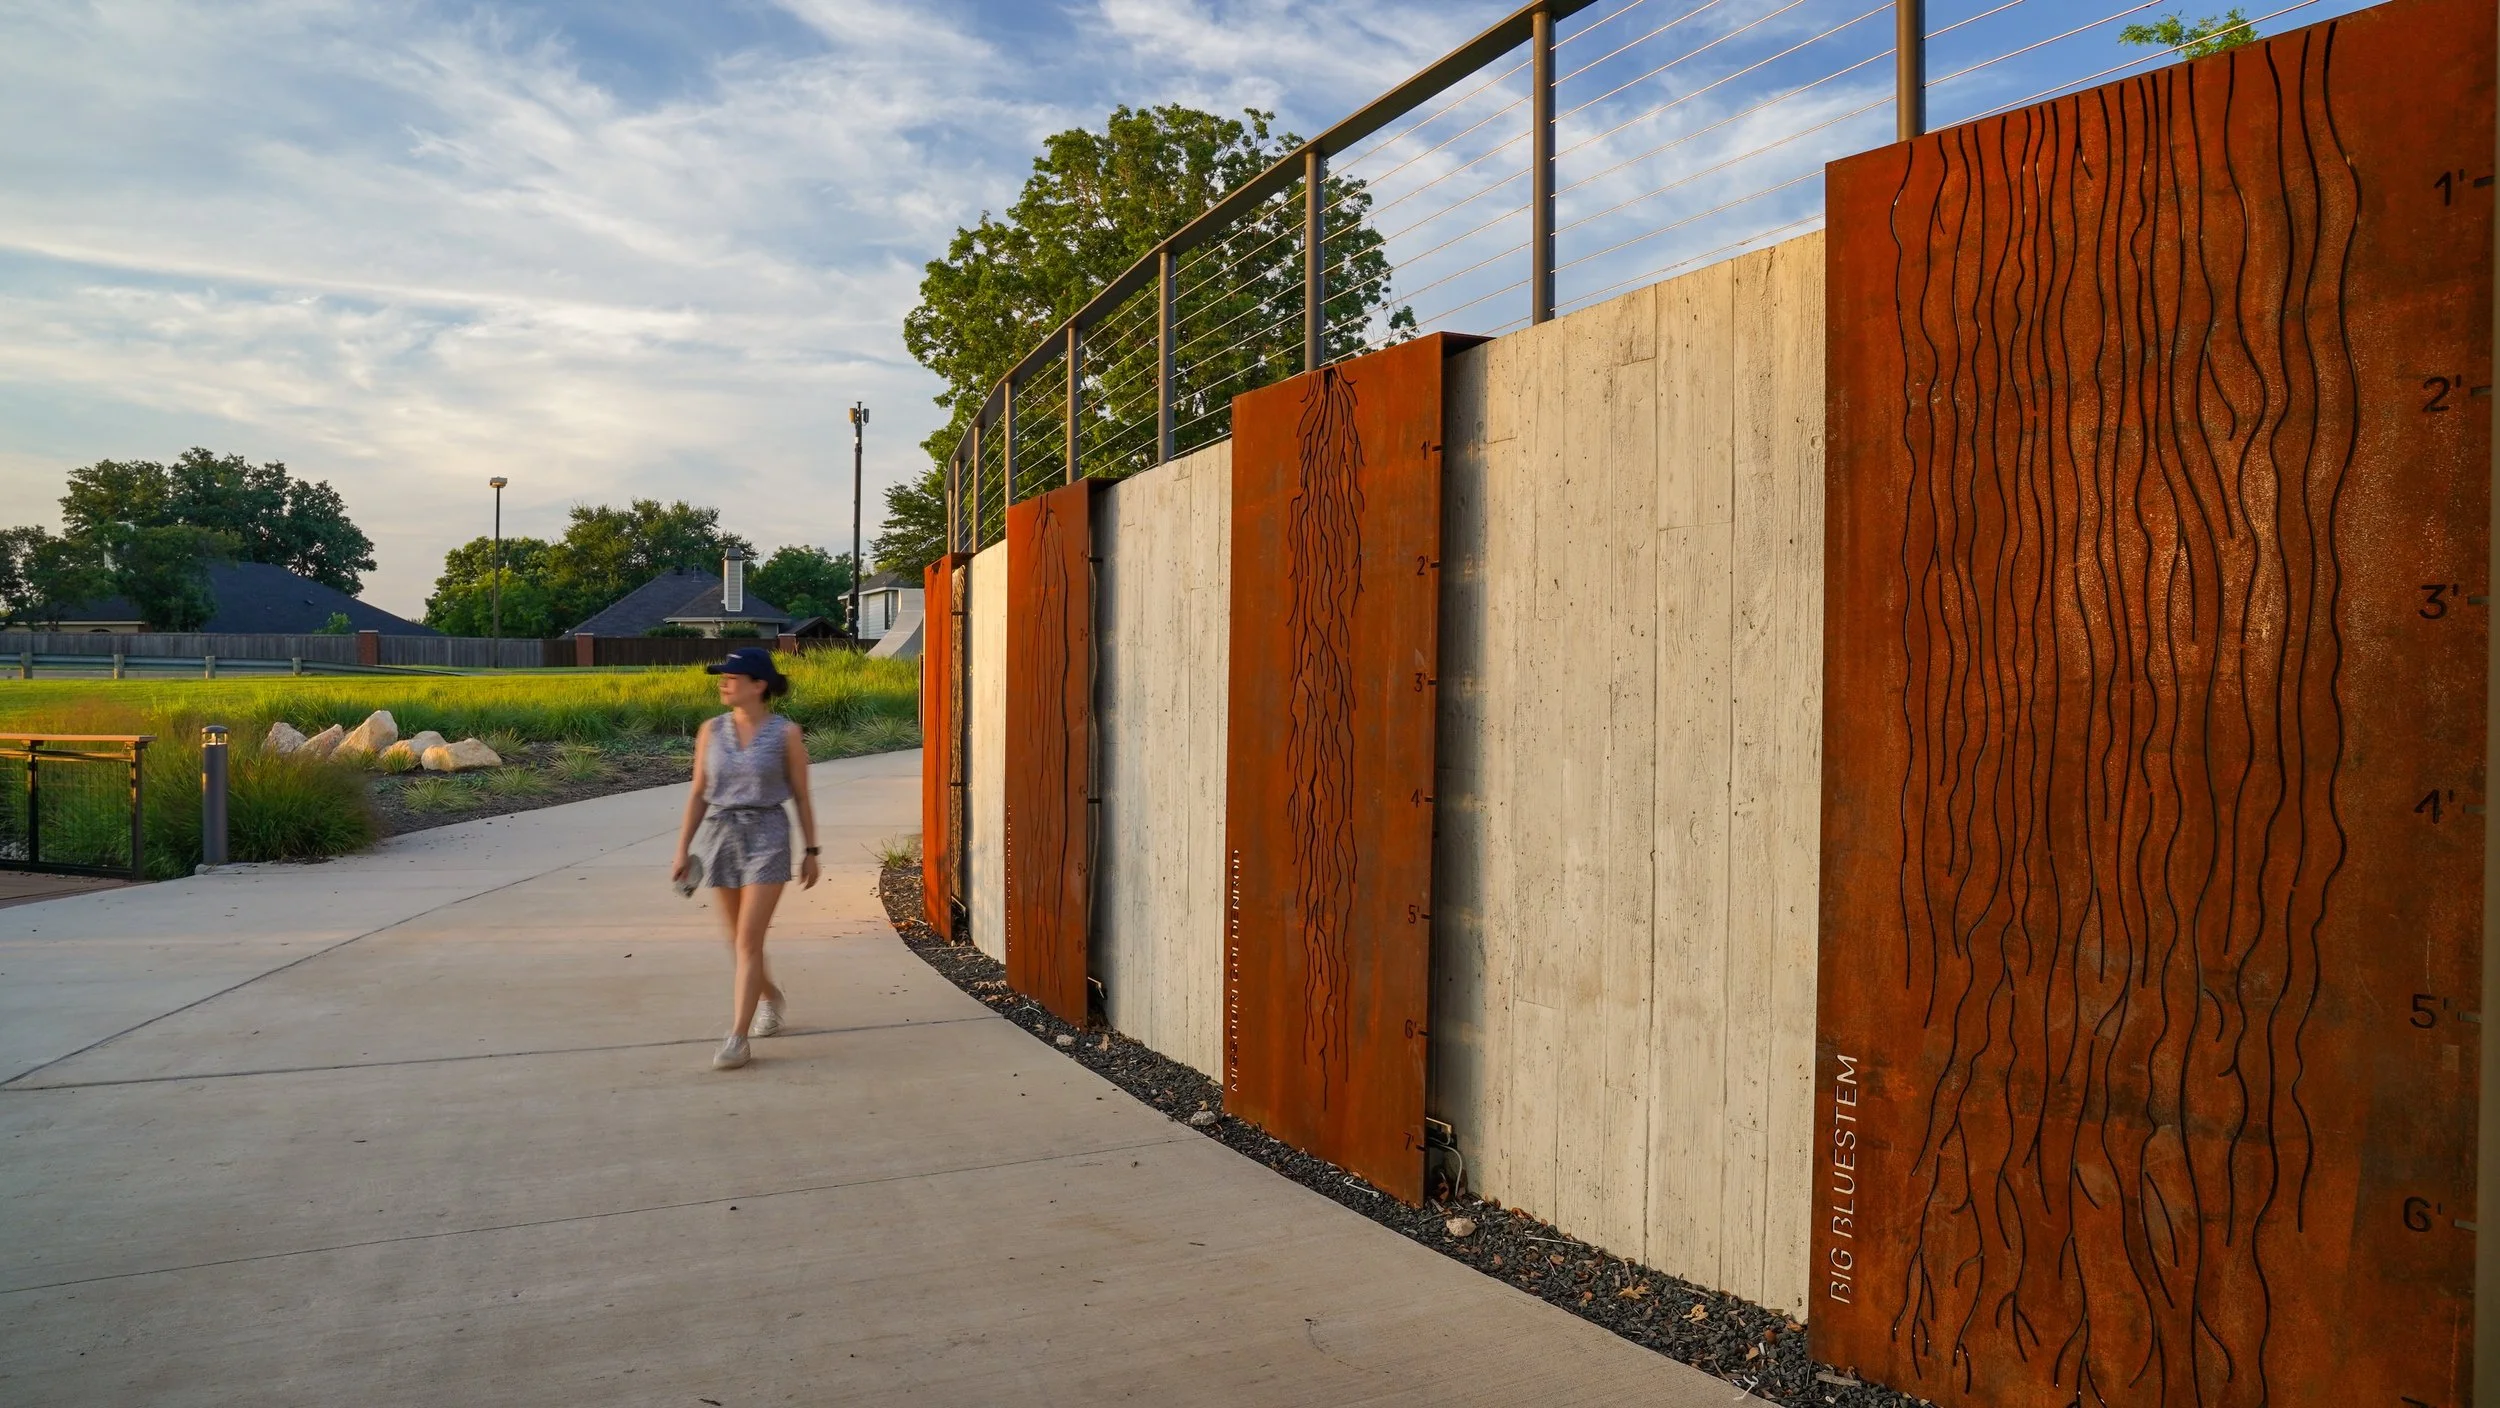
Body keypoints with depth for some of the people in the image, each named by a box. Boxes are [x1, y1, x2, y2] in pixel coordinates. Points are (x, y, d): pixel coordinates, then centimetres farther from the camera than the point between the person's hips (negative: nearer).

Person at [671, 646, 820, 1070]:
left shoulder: (786, 733, -5)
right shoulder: (711, 731, 4)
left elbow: (801, 796, 1)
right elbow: (698, 794, 8)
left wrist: (811, 852, 2)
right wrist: (682, 851, 5)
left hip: (767, 837, -4)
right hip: (720, 836, 4)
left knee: (748, 941, -10)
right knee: (738, 940, 14)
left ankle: (737, 1039, -6)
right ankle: (772, 998, 42)